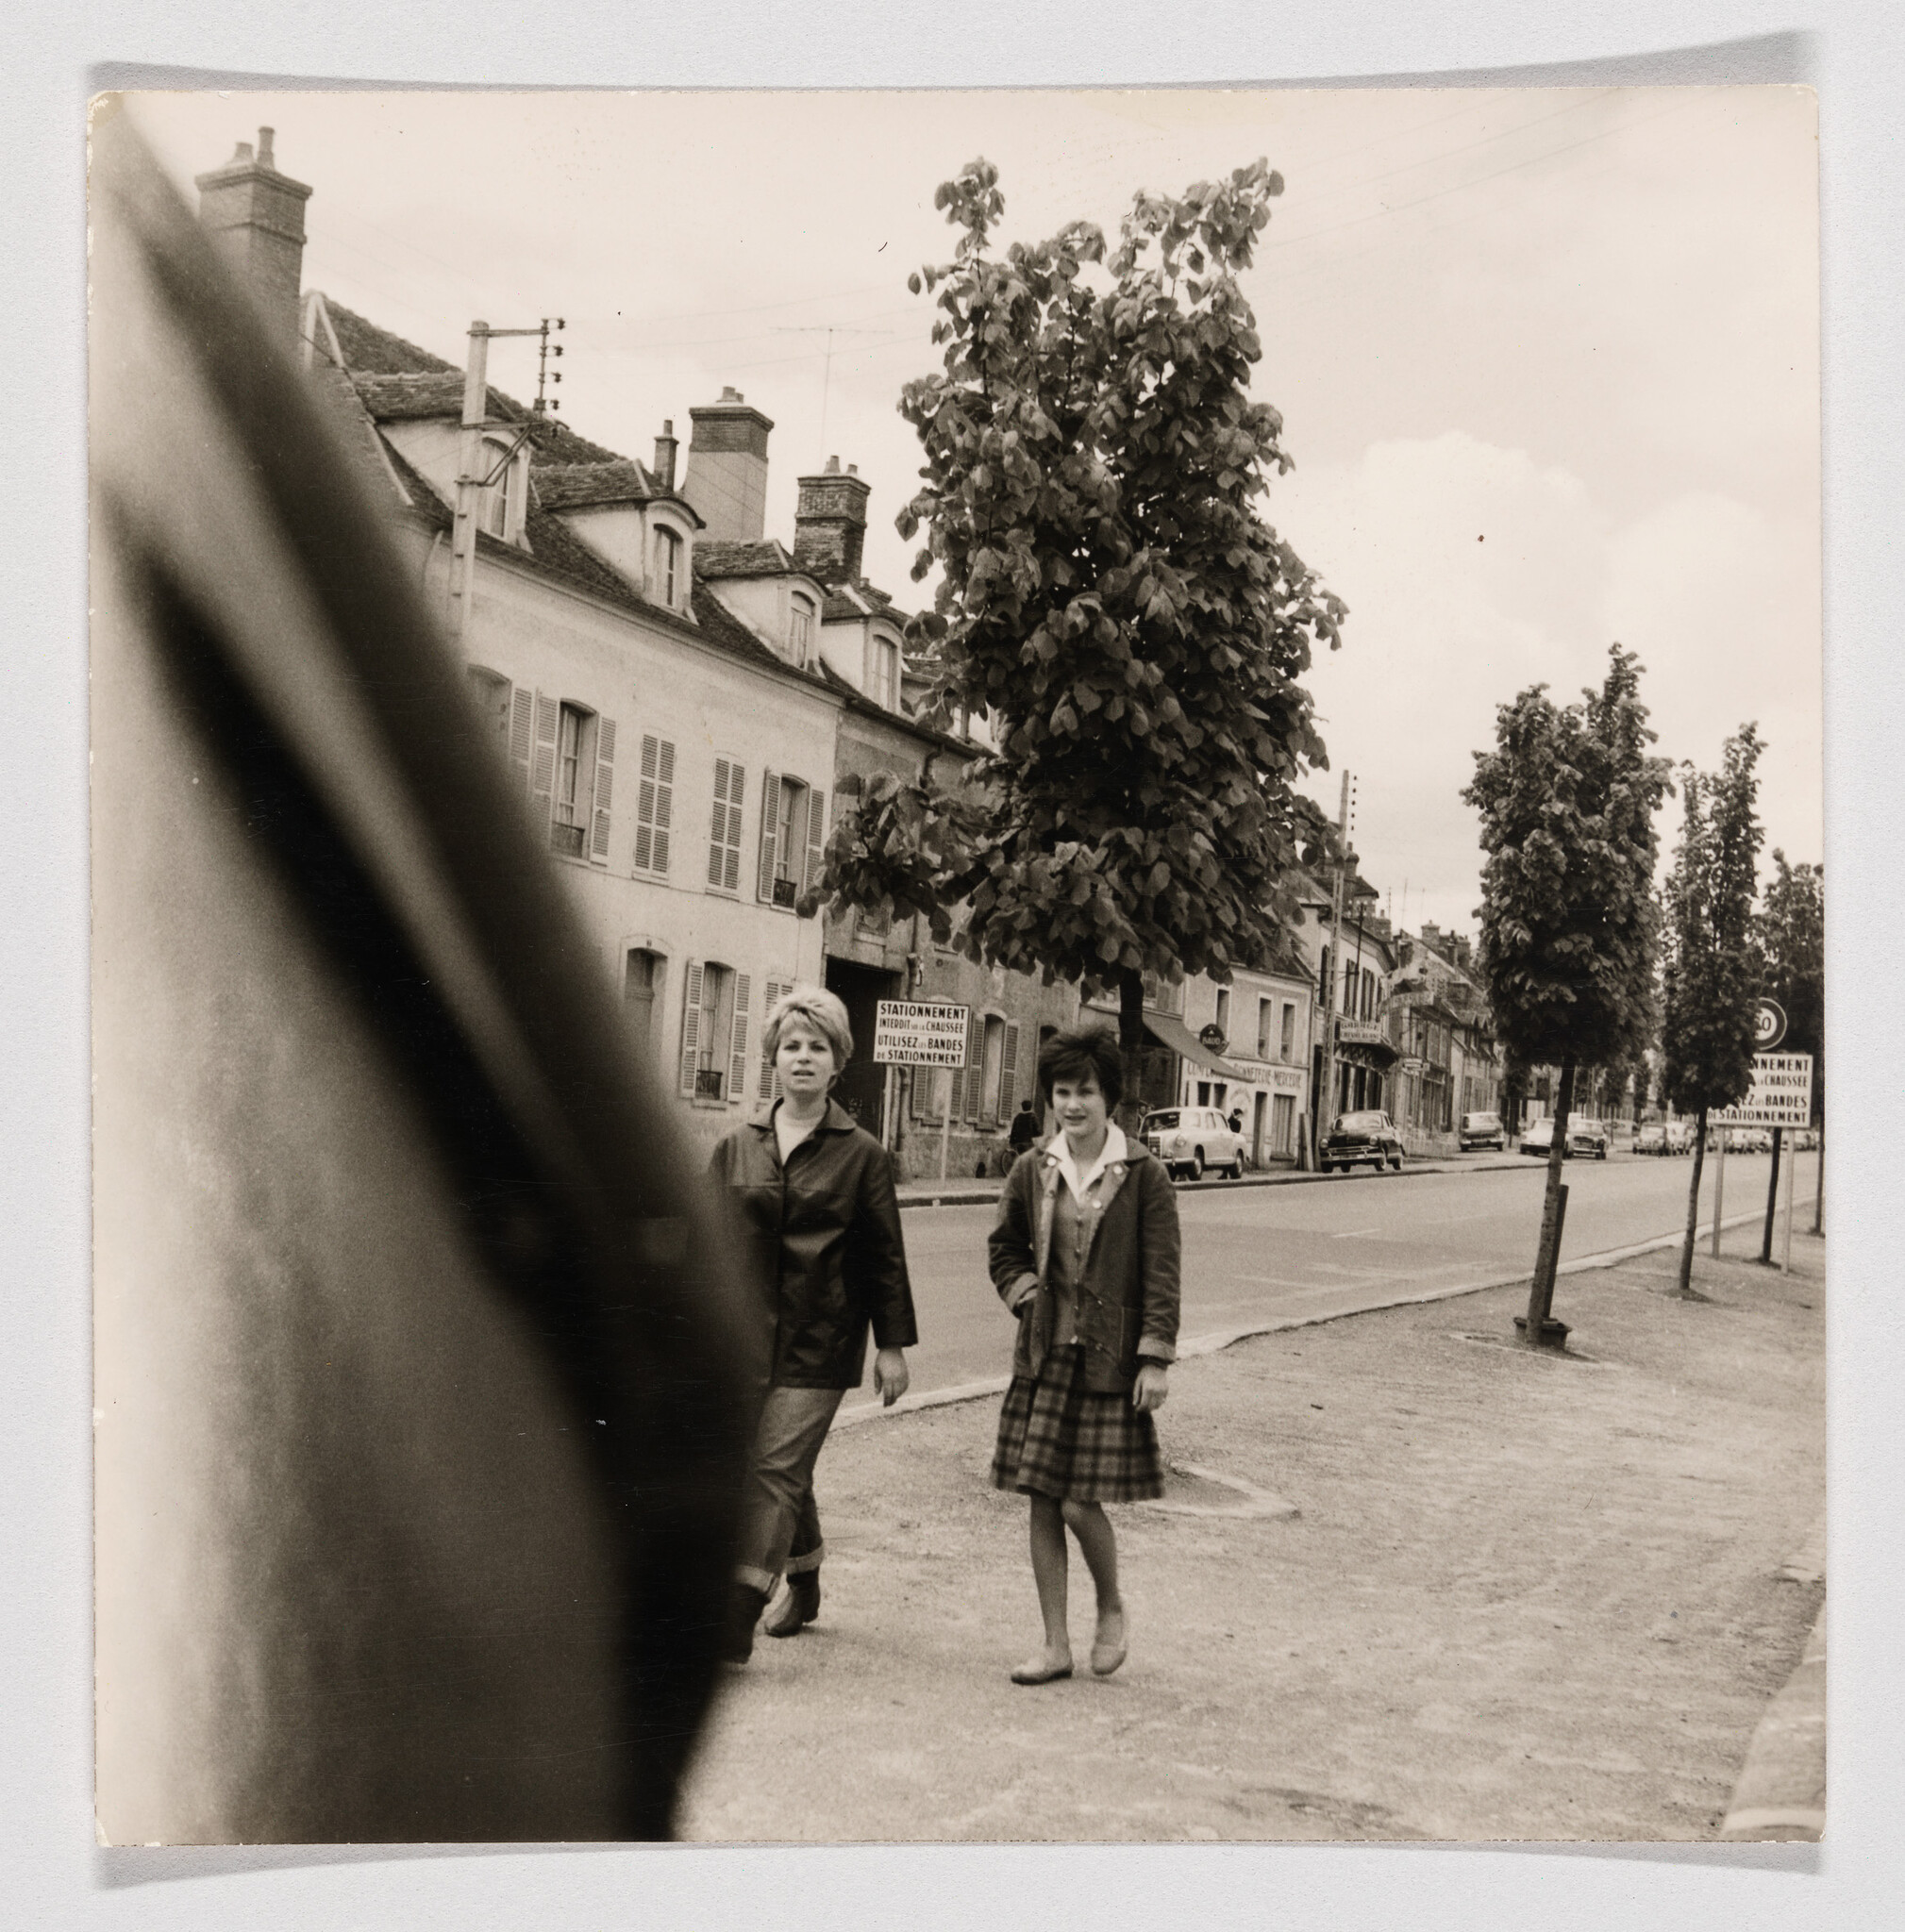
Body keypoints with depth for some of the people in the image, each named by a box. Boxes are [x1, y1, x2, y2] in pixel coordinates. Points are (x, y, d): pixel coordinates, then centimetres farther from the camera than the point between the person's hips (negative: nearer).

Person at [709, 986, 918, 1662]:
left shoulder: (862, 1154, -1)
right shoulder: (737, 1147, 8)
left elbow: (885, 1255, 2)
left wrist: (893, 1345, 1)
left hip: (819, 1339, -4)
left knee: (778, 1468, -9)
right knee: (781, 1469, 13)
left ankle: (735, 1623, -9)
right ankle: (804, 1585, 36)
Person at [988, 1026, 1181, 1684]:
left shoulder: (1143, 1174, -6)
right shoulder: (1033, 1170, 5)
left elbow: (1161, 1273, -5)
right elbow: (1004, 1248, 19)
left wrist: (1155, 1358, -10)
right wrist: (1026, 1295, 2)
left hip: (1108, 1360, -4)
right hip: (1043, 1355, 4)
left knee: (1081, 1503, -6)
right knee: (1042, 1502, 6)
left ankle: (1112, 1611, 24)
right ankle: (1056, 1646, 18)